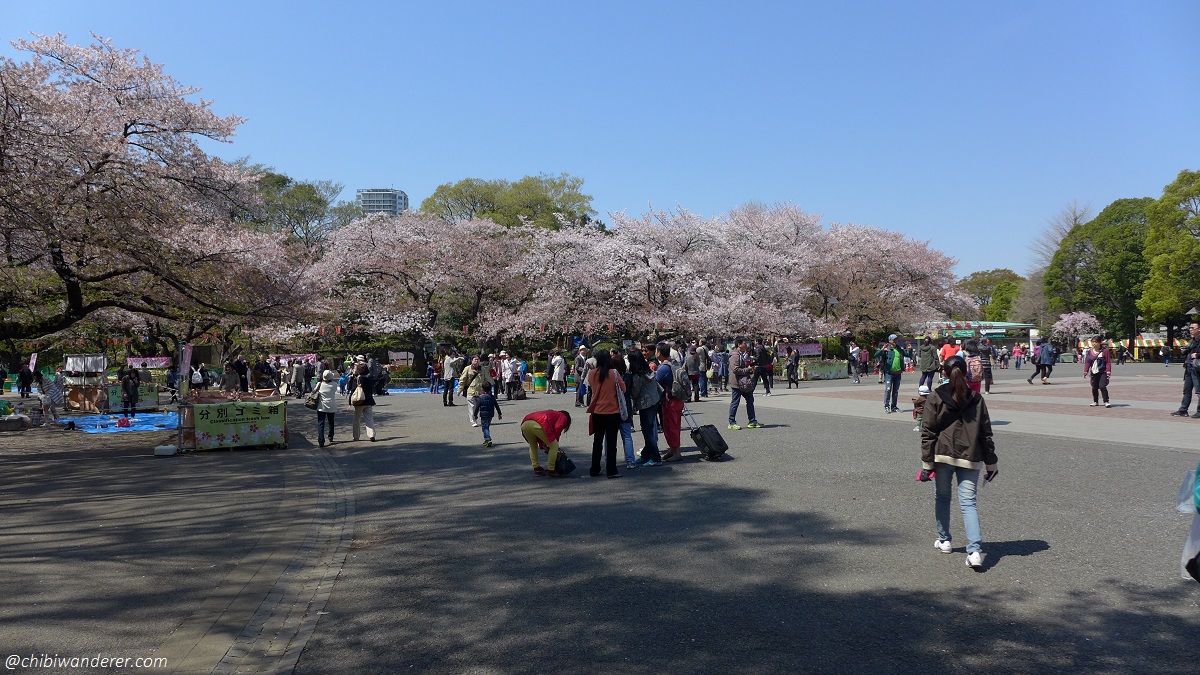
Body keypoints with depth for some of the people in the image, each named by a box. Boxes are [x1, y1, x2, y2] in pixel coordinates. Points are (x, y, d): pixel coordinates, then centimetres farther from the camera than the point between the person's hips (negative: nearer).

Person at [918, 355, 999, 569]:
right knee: (968, 502, 1)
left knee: (942, 497, 17)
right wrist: (991, 463, 13)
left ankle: (944, 540, 29)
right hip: (970, 457, 2)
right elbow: (986, 433, 6)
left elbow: (928, 432, -7)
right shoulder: (976, 399, 4)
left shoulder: (936, 397, -4)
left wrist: (927, 463, -3)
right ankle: (975, 550, -12)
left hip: (943, 455, -1)